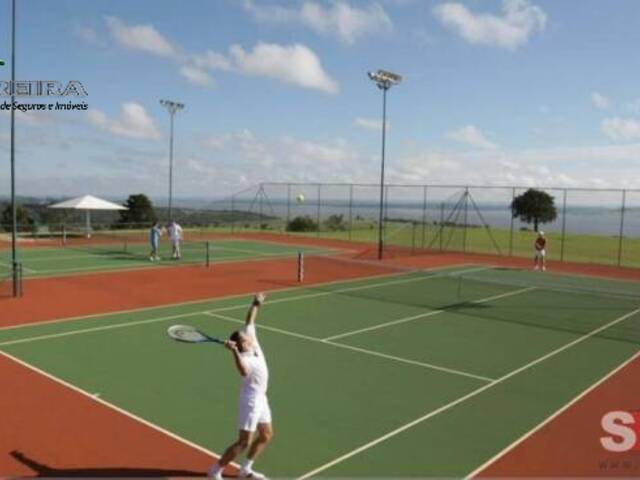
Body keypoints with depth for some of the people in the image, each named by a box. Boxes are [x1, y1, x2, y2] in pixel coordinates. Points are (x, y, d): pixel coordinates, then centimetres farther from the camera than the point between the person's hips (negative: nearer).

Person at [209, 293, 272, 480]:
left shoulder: (251, 340, -7)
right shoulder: (244, 357, -30)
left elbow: (249, 321, 11)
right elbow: (244, 372, -54)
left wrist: (256, 304, 14)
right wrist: (234, 351, -62)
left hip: (261, 397, 9)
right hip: (251, 399, -9)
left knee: (266, 435, 18)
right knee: (244, 442, -3)